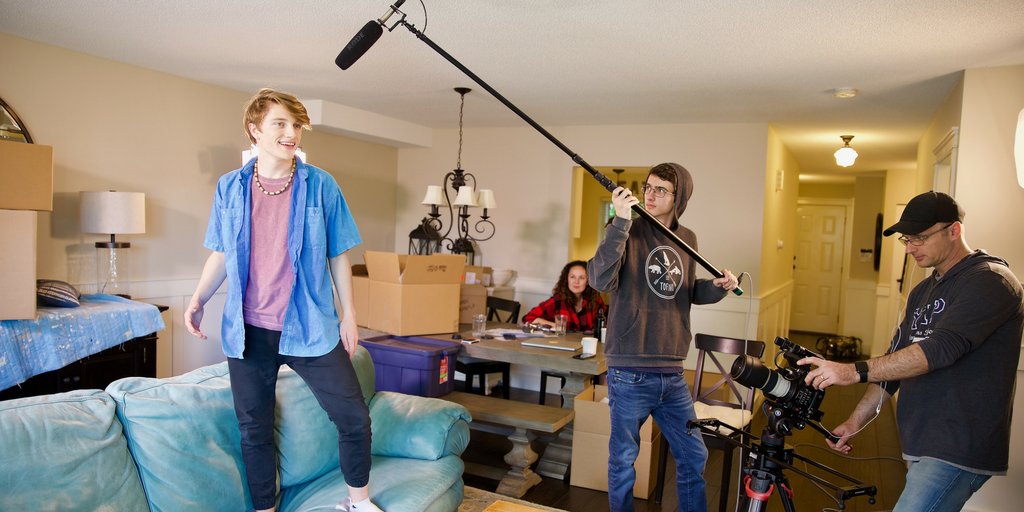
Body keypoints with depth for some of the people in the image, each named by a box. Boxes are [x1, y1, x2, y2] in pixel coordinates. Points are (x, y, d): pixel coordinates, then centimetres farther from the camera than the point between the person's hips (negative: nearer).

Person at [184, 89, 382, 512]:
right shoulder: (230, 187, 3)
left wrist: (349, 314, 0)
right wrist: (198, 300, -1)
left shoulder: (320, 185, -2)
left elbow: (338, 255, 2)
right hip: (248, 331, 2)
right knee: (253, 429, 12)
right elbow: (220, 254, 12)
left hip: (310, 327, -1)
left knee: (354, 418, 1)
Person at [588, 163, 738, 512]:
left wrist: (717, 287, 1)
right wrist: (621, 222, -30)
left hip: (672, 374, 5)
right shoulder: (626, 232, -7)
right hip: (630, 374, -5)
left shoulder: (687, 240, 9)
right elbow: (601, 280, -24)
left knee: (694, 457, 15)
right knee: (624, 460, 8)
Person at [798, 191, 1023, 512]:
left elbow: (941, 349, -24)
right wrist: (855, 421, 6)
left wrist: (855, 371, -29)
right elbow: (896, 362, 16)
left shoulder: (991, 281, -10)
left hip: (957, 451, -8)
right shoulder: (923, 292, 16)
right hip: (919, 446, 8)